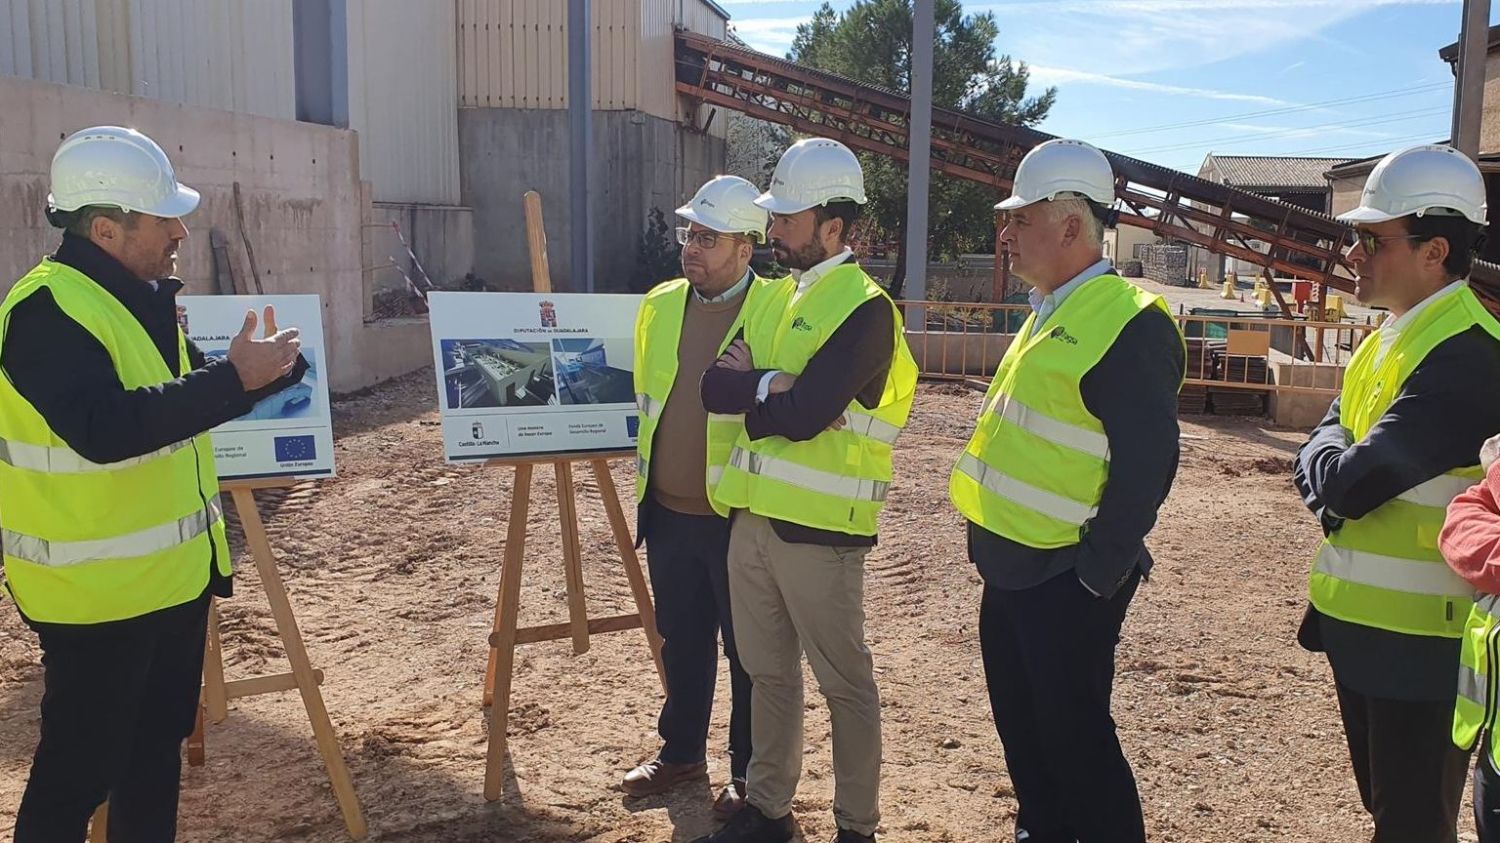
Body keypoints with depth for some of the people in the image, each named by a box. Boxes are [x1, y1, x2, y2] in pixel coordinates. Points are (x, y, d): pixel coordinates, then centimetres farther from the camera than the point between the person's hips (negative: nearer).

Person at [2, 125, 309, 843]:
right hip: (96, 592, -9)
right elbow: (106, 428, -34)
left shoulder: (141, 296, 9)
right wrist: (234, 378, -32)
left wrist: (263, 367, 6)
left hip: (172, 575, 9)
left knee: (158, 746, 20)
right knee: (79, 770, 3)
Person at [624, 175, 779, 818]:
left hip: (740, 517, -5)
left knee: (749, 650, 8)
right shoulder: (659, 305, 7)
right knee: (681, 641, 19)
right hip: (668, 512, 5)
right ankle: (681, 752, 37)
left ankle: (751, 775, 25)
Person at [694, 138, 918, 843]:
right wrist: (775, 386, -16)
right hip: (752, 518, 8)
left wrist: (750, 387, -6)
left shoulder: (864, 308, -13)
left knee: (844, 683, 6)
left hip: (818, 527, -8)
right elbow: (714, 388, 2)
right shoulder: (776, 298, 12)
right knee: (768, 674, 18)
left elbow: (802, 416, -24)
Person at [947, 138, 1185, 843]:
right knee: (1019, 720, 20)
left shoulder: (1131, 323, -18)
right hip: (1011, 565, 9)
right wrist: (991, 546, 17)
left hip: (1065, 579, -9)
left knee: (1073, 733, 2)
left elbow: (1147, 466, -22)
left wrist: (1096, 576, -19)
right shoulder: (1050, 312, 12)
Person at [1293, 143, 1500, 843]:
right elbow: (1317, 456, 11)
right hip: (1360, 620, 9)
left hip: (1419, 638, -9)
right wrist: (1337, 466, -10)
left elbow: (1349, 482, -27)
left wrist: (1333, 465, -6)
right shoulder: (1394, 337, 10)